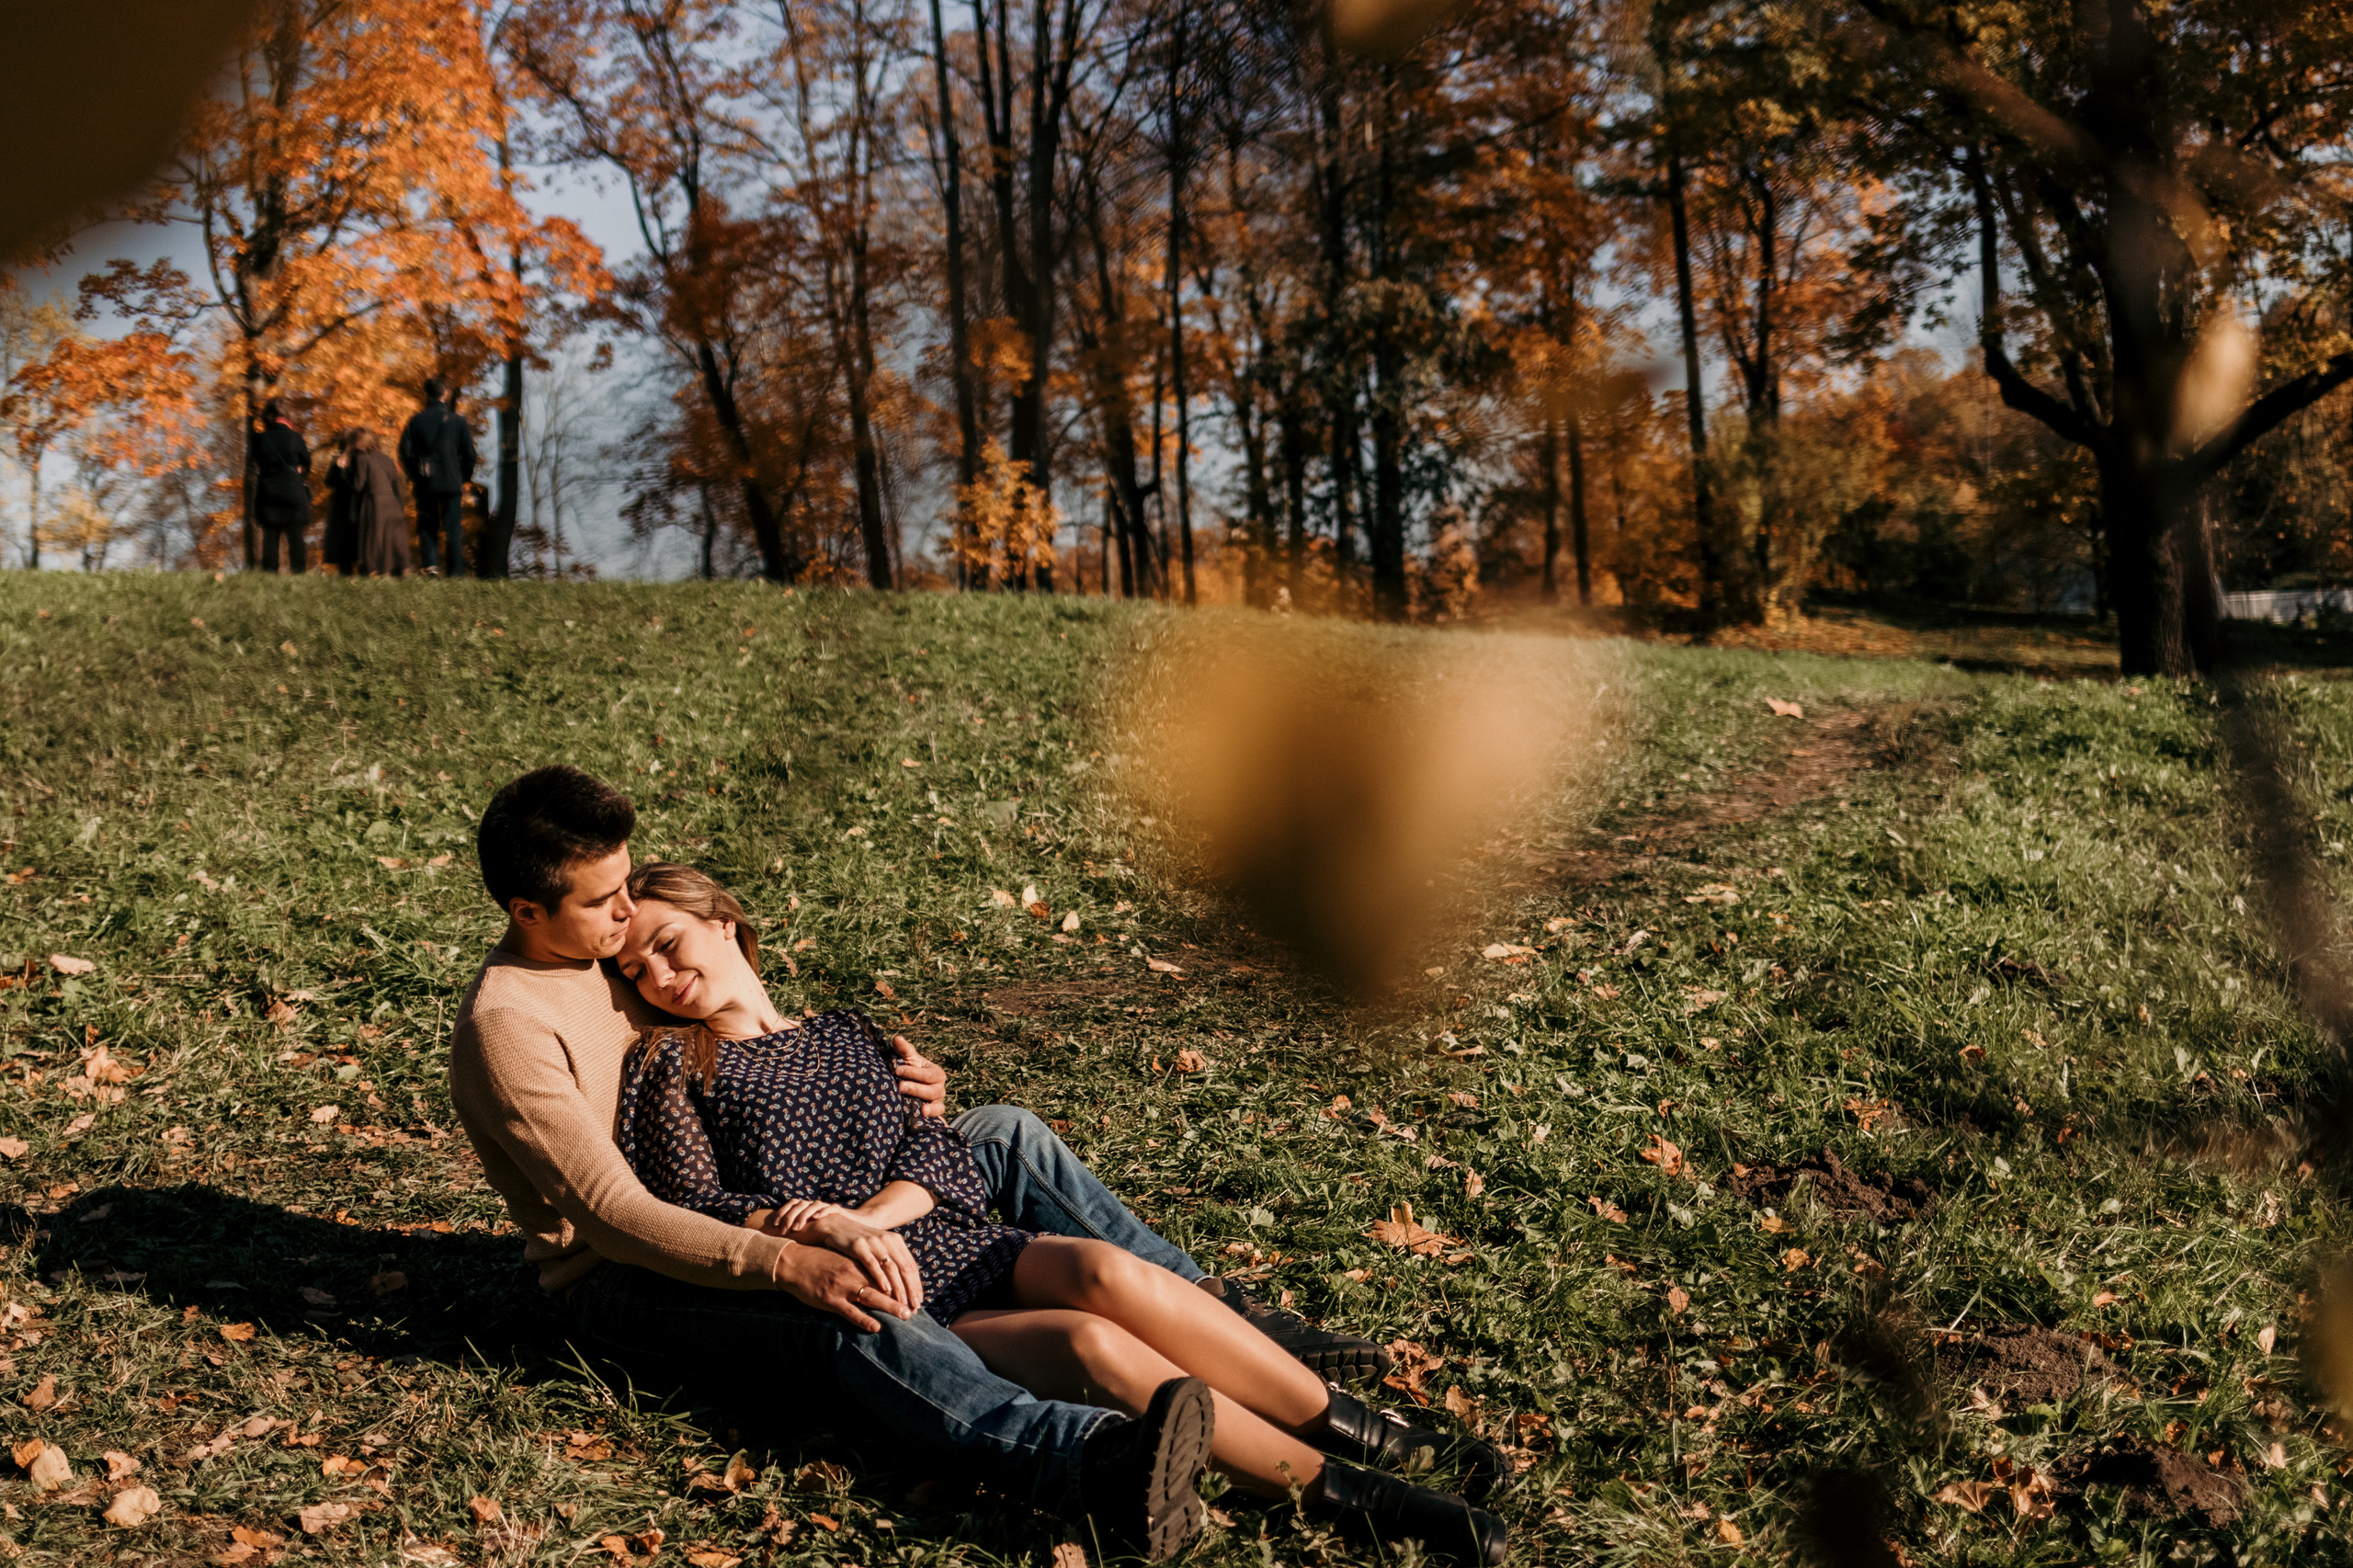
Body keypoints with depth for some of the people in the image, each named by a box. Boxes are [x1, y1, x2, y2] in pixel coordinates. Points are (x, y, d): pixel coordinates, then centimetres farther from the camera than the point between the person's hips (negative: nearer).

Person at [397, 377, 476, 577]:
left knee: (427, 525, 9)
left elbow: (405, 451, -1)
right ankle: (455, 572, -2)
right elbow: (469, 453, 0)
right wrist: (464, 478, 12)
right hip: (452, 483, -1)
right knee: (453, 528, 2)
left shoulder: (416, 420, 2)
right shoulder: (456, 420, 0)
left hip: (425, 483, 1)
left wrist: (414, 476, 10)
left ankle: (431, 563, -10)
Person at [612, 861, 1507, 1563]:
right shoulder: (672, 1065, 13)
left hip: (941, 1246, 4)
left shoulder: (845, 1038, 24)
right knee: (1093, 1347, -29)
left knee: (1102, 1274, -30)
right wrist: (819, 1229, -16)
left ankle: (1357, 1430, -25)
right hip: (845, 1305, -4)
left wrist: (866, 1215, -10)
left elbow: (935, 1152, 11)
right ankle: (1349, 1496, -31)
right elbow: (695, 1209, 0)